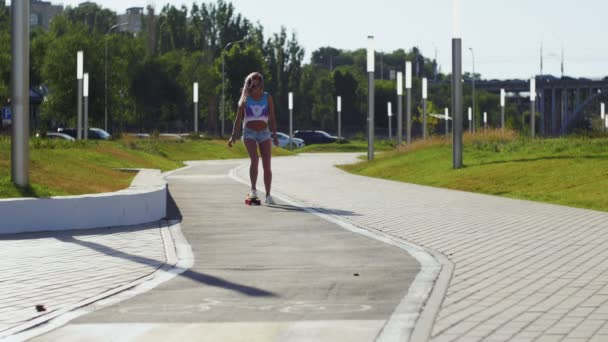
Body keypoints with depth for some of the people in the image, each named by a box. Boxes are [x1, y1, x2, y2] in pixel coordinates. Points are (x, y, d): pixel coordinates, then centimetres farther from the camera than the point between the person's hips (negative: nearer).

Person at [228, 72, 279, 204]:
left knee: (267, 165, -3)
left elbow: (272, 118, 5)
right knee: (254, 159, -24)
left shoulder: (267, 98, 5)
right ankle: (253, 189, -15)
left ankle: (268, 196, 4)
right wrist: (233, 136, 0)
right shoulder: (245, 98, 5)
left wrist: (274, 135, -4)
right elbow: (239, 118, 6)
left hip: (264, 133, 1)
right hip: (249, 133, -1)